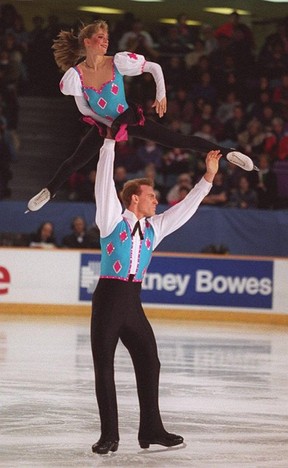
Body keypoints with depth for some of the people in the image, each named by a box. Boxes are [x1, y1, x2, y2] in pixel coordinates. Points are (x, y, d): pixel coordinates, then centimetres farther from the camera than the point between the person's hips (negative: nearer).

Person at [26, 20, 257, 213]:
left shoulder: (118, 62, -22)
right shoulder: (76, 75, -20)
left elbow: (155, 68, -8)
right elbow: (84, 108, -3)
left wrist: (161, 95, -11)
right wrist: (109, 125, -4)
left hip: (130, 118, -1)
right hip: (104, 125, 1)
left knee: (178, 141, -6)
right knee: (75, 161, 7)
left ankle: (227, 152, -4)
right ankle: (49, 192, 29)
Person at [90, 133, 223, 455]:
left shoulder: (154, 227, 13)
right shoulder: (112, 219, -1)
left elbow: (186, 208, 18)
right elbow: (104, 183, -8)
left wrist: (208, 178, 15)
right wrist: (110, 142, -10)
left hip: (133, 304, 6)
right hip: (107, 299, -6)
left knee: (149, 363, 3)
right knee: (104, 368, -1)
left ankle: (151, 430, 11)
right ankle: (109, 435, 3)